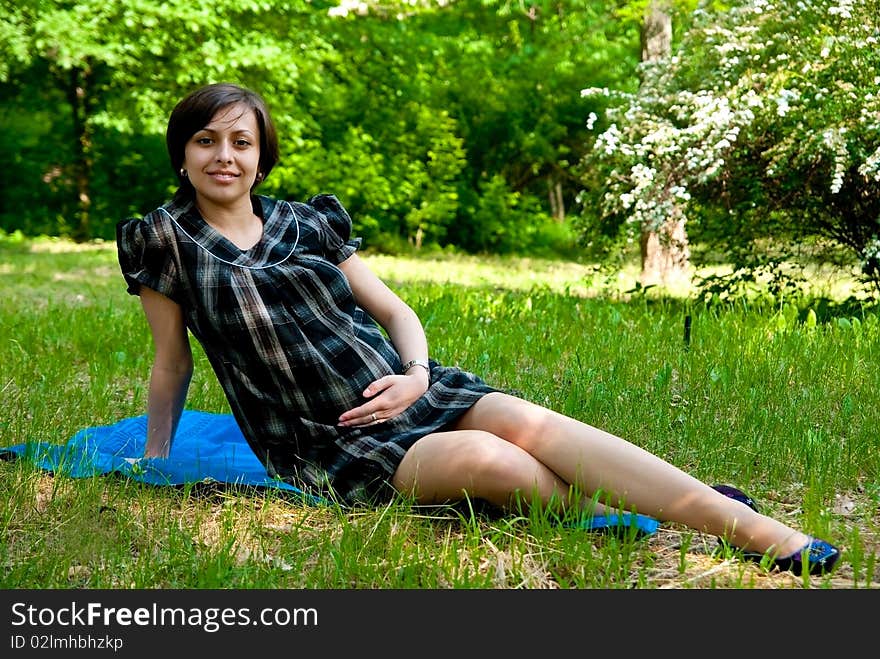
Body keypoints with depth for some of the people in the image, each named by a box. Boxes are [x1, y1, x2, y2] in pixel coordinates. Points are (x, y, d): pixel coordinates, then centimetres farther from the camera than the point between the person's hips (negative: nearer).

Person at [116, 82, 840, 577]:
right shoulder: (165, 240, 2)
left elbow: (394, 309, 13)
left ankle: (767, 534, -31)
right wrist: (155, 464, 12)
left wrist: (416, 375, -6)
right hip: (324, 445, -3)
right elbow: (173, 367, 9)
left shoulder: (310, 223, 11)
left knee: (532, 423, -26)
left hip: (401, 389, 3)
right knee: (489, 459, -32)